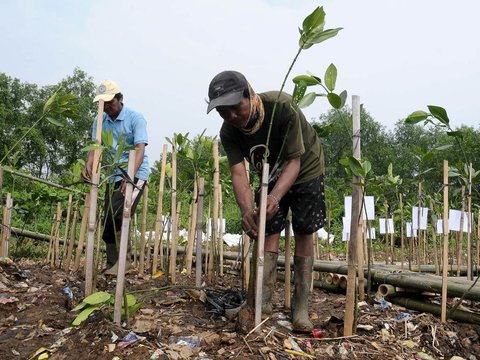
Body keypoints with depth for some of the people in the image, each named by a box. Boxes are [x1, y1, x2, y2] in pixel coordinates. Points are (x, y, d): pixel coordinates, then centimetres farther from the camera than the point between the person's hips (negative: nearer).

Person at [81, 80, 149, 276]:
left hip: (135, 174, -6)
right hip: (114, 176, 6)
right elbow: (95, 147, -1)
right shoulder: (100, 121, 6)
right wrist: (88, 166, -23)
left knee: (118, 215, -21)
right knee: (107, 220, 6)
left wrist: (131, 175, -35)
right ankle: (112, 264, 18)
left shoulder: (135, 118, -10)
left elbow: (140, 149, -20)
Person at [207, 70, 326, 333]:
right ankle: (262, 300, -2)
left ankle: (301, 307, 0)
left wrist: (276, 197, -50)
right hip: (271, 175, 3)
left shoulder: (281, 106, -36)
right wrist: (246, 210, -50)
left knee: (304, 233, -4)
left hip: (305, 169, -3)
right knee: (269, 231, -5)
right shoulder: (229, 133, -23)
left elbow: (294, 161, -34)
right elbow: (238, 174, -31)